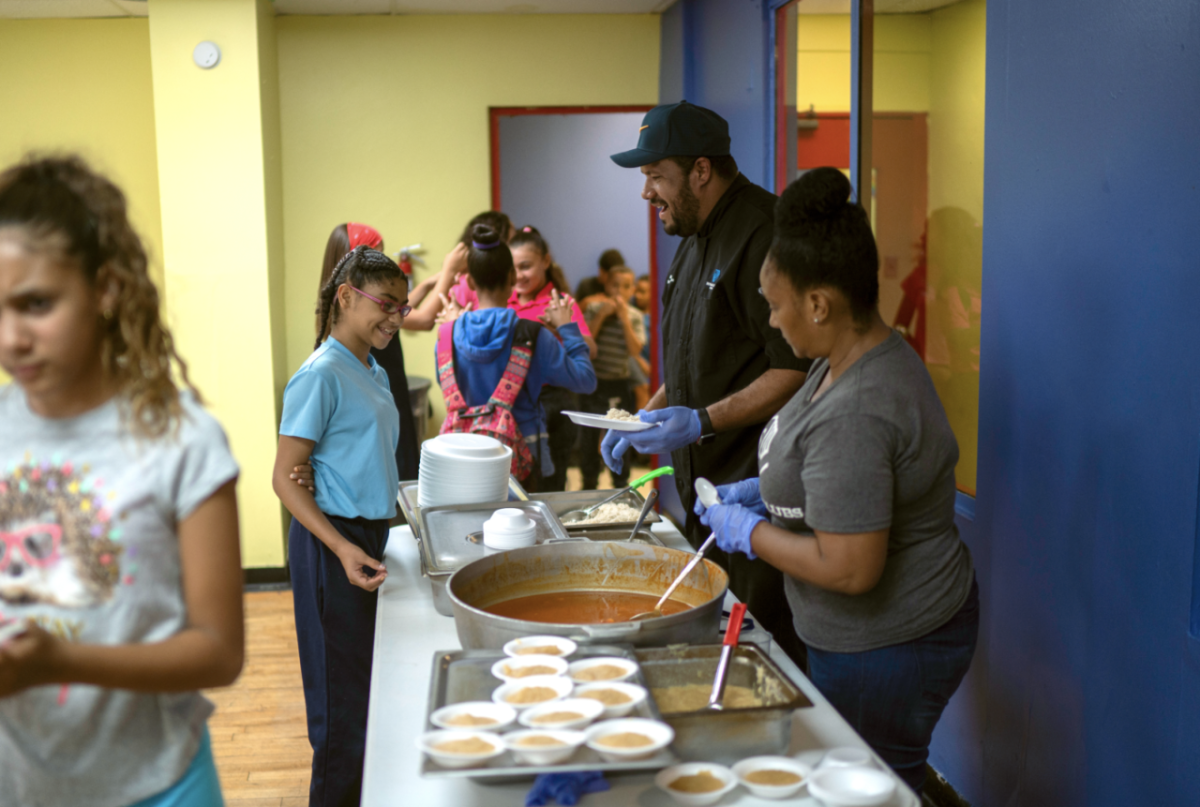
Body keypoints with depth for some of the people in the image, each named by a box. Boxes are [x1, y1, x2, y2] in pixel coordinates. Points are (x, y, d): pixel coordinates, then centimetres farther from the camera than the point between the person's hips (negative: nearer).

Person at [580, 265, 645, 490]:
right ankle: (589, 484, 18)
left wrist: (625, 319, -15)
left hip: (620, 384, 0)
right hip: (594, 381, 0)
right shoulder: (595, 308, 0)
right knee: (590, 437, 5)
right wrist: (601, 315, -15)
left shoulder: (635, 316, 2)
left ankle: (621, 485, 17)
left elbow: (636, 350, -10)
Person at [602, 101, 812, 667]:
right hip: (704, 483, 10)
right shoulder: (697, 242, 16)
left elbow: (796, 371, -21)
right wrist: (649, 414, 15)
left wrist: (703, 422, -24)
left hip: (753, 488, -10)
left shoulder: (763, 235, -16)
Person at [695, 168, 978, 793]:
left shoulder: (855, 415, -31)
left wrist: (750, 532, -17)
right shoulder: (863, 353, 2)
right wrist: (761, 489, 8)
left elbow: (849, 570, -30)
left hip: (884, 657, -10)